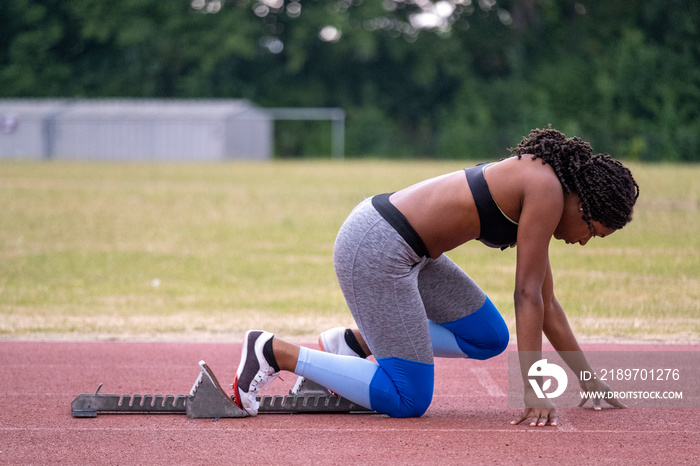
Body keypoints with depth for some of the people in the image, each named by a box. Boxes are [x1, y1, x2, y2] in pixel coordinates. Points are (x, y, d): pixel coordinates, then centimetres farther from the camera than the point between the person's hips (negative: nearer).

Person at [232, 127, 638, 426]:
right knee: (407, 400, -5)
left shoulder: (534, 186, 16)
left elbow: (545, 302, 22)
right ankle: (274, 351, -3)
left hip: (400, 245, 10)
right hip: (375, 250, -10)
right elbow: (527, 295, -14)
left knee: (489, 338, 18)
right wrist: (534, 392, -13)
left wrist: (588, 379, 24)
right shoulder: (547, 191, -12)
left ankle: (353, 343, 14)